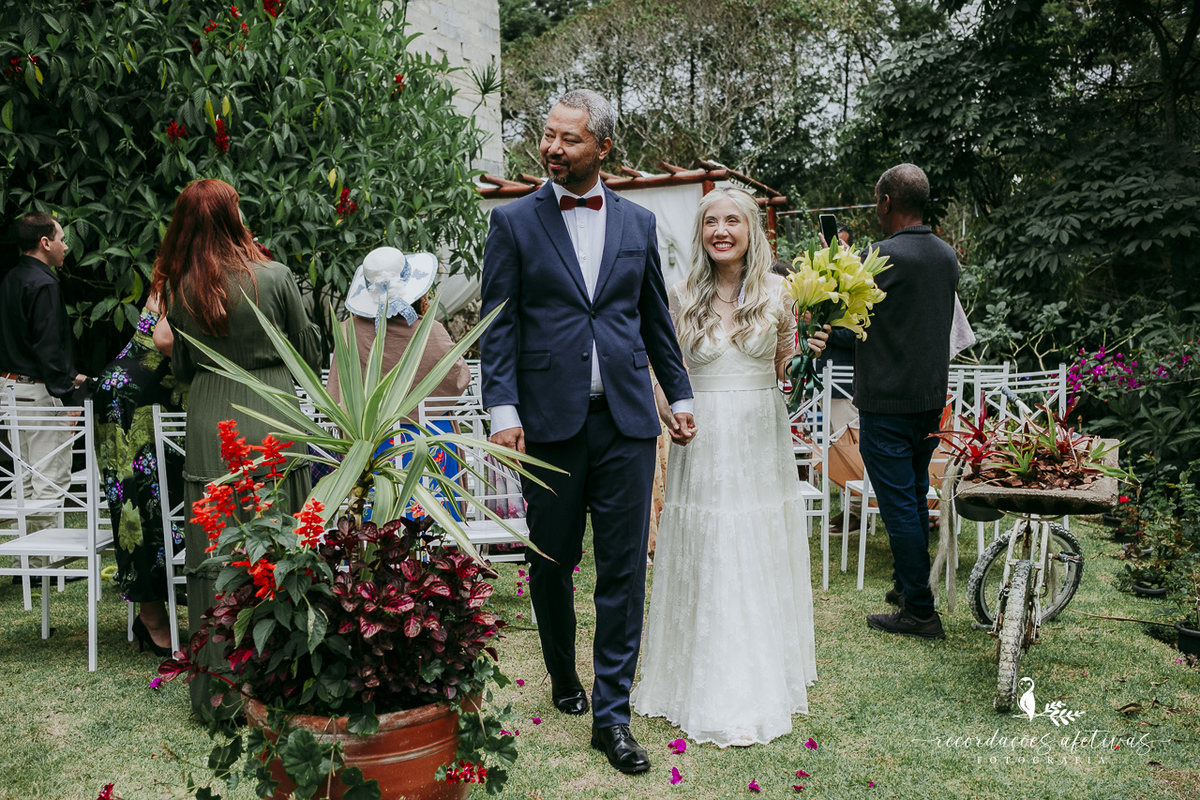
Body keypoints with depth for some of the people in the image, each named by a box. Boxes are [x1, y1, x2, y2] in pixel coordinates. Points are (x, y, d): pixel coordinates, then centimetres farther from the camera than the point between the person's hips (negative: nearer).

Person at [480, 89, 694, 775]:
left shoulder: (639, 223, 10)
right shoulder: (514, 221, 3)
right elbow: (499, 325, -1)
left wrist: (680, 395, 15)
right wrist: (503, 410, -10)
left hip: (626, 419, 2)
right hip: (550, 419, -1)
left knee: (624, 569, 2)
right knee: (552, 565, 11)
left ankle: (612, 713, 13)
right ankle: (565, 678, 36)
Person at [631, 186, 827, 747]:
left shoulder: (777, 292, 1)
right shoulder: (681, 297, 0)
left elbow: (784, 369, 10)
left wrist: (808, 354, -9)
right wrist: (666, 412, -6)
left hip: (762, 441, 1)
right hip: (703, 443, -1)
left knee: (762, 559, 9)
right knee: (705, 563, 4)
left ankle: (766, 677, 26)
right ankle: (707, 685, 19)